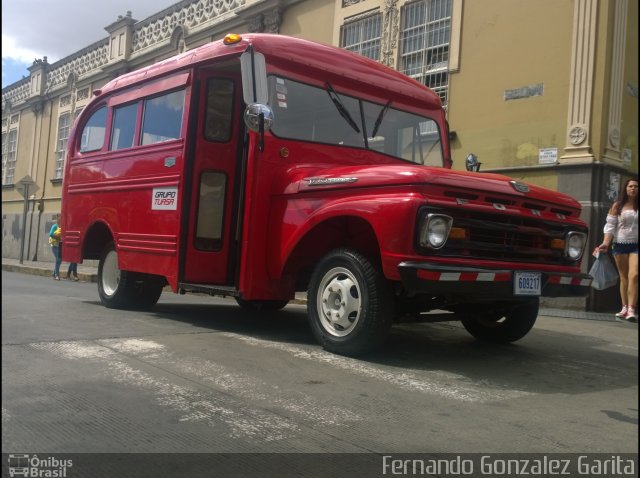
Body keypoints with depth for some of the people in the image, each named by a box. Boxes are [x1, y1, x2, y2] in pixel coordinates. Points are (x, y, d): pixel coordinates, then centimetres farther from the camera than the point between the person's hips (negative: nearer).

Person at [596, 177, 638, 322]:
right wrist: (605, 243, -10)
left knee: (633, 276, -15)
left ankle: (631, 309, -15)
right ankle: (625, 308, 14)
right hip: (620, 244, 1)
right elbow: (610, 226, 1)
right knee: (623, 277, 8)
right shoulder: (617, 206, 5)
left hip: (636, 245, -1)